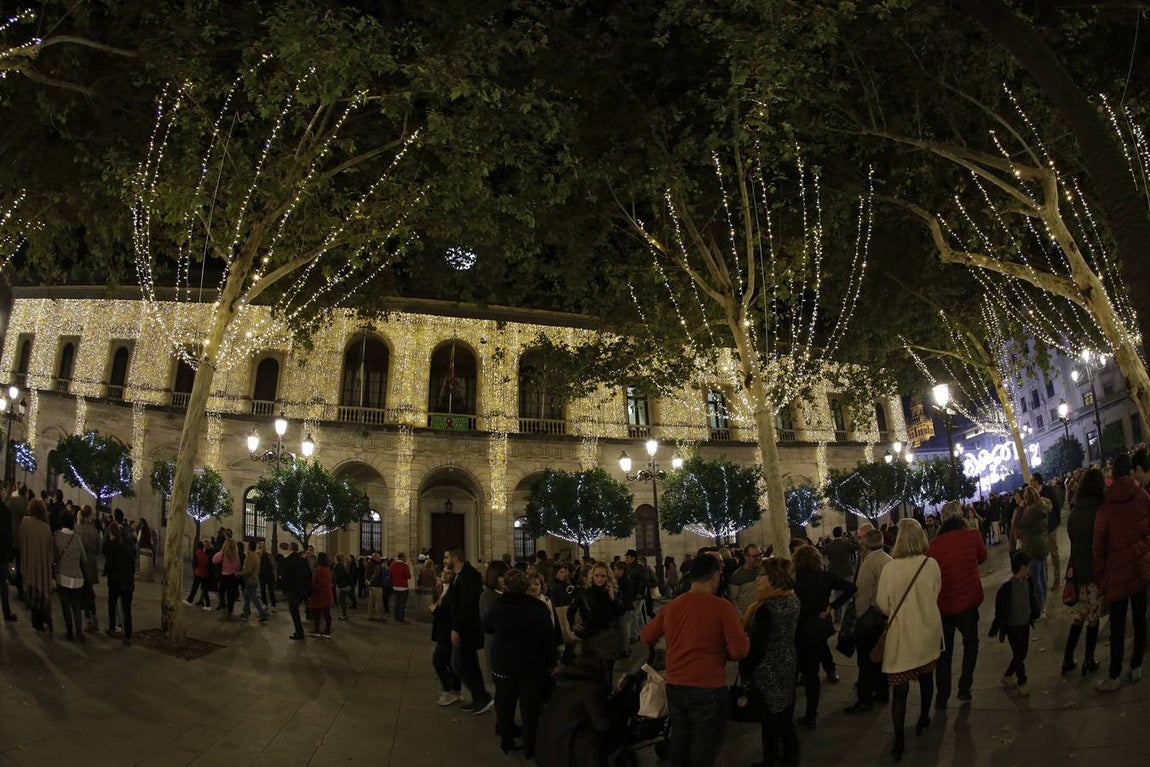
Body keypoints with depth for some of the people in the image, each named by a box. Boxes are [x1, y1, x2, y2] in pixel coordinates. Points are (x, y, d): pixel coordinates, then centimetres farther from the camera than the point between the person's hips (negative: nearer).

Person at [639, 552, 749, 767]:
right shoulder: (722, 607, -14)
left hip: (675, 686, 5)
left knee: (680, 741, 22)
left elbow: (646, 638, 13)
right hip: (709, 688, -5)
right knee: (704, 748, 9)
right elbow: (740, 651, -17)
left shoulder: (670, 606, 0)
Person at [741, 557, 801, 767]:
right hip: (788, 664, 8)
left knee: (770, 718, 8)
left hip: (768, 669, -8)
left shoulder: (767, 607, -26)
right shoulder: (793, 599, 0)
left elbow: (758, 645, -23)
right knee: (785, 715, 21)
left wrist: (746, 670, -11)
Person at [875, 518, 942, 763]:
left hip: (901, 635, -3)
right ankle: (923, 719, 44)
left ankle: (899, 742, 6)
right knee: (926, 676, 25)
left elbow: (883, 605, -9)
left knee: (900, 688, 4)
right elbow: (935, 593, 4)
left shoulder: (889, 568, -20)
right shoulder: (931, 565, -13)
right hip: (928, 631, 3)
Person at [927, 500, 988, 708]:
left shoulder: (934, 544, -7)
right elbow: (982, 557, 12)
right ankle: (964, 687, 14)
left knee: (944, 651, 13)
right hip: (967, 602, -1)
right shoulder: (972, 536, -8)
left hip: (942, 605, 1)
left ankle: (942, 697, 15)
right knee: (970, 643, 21)